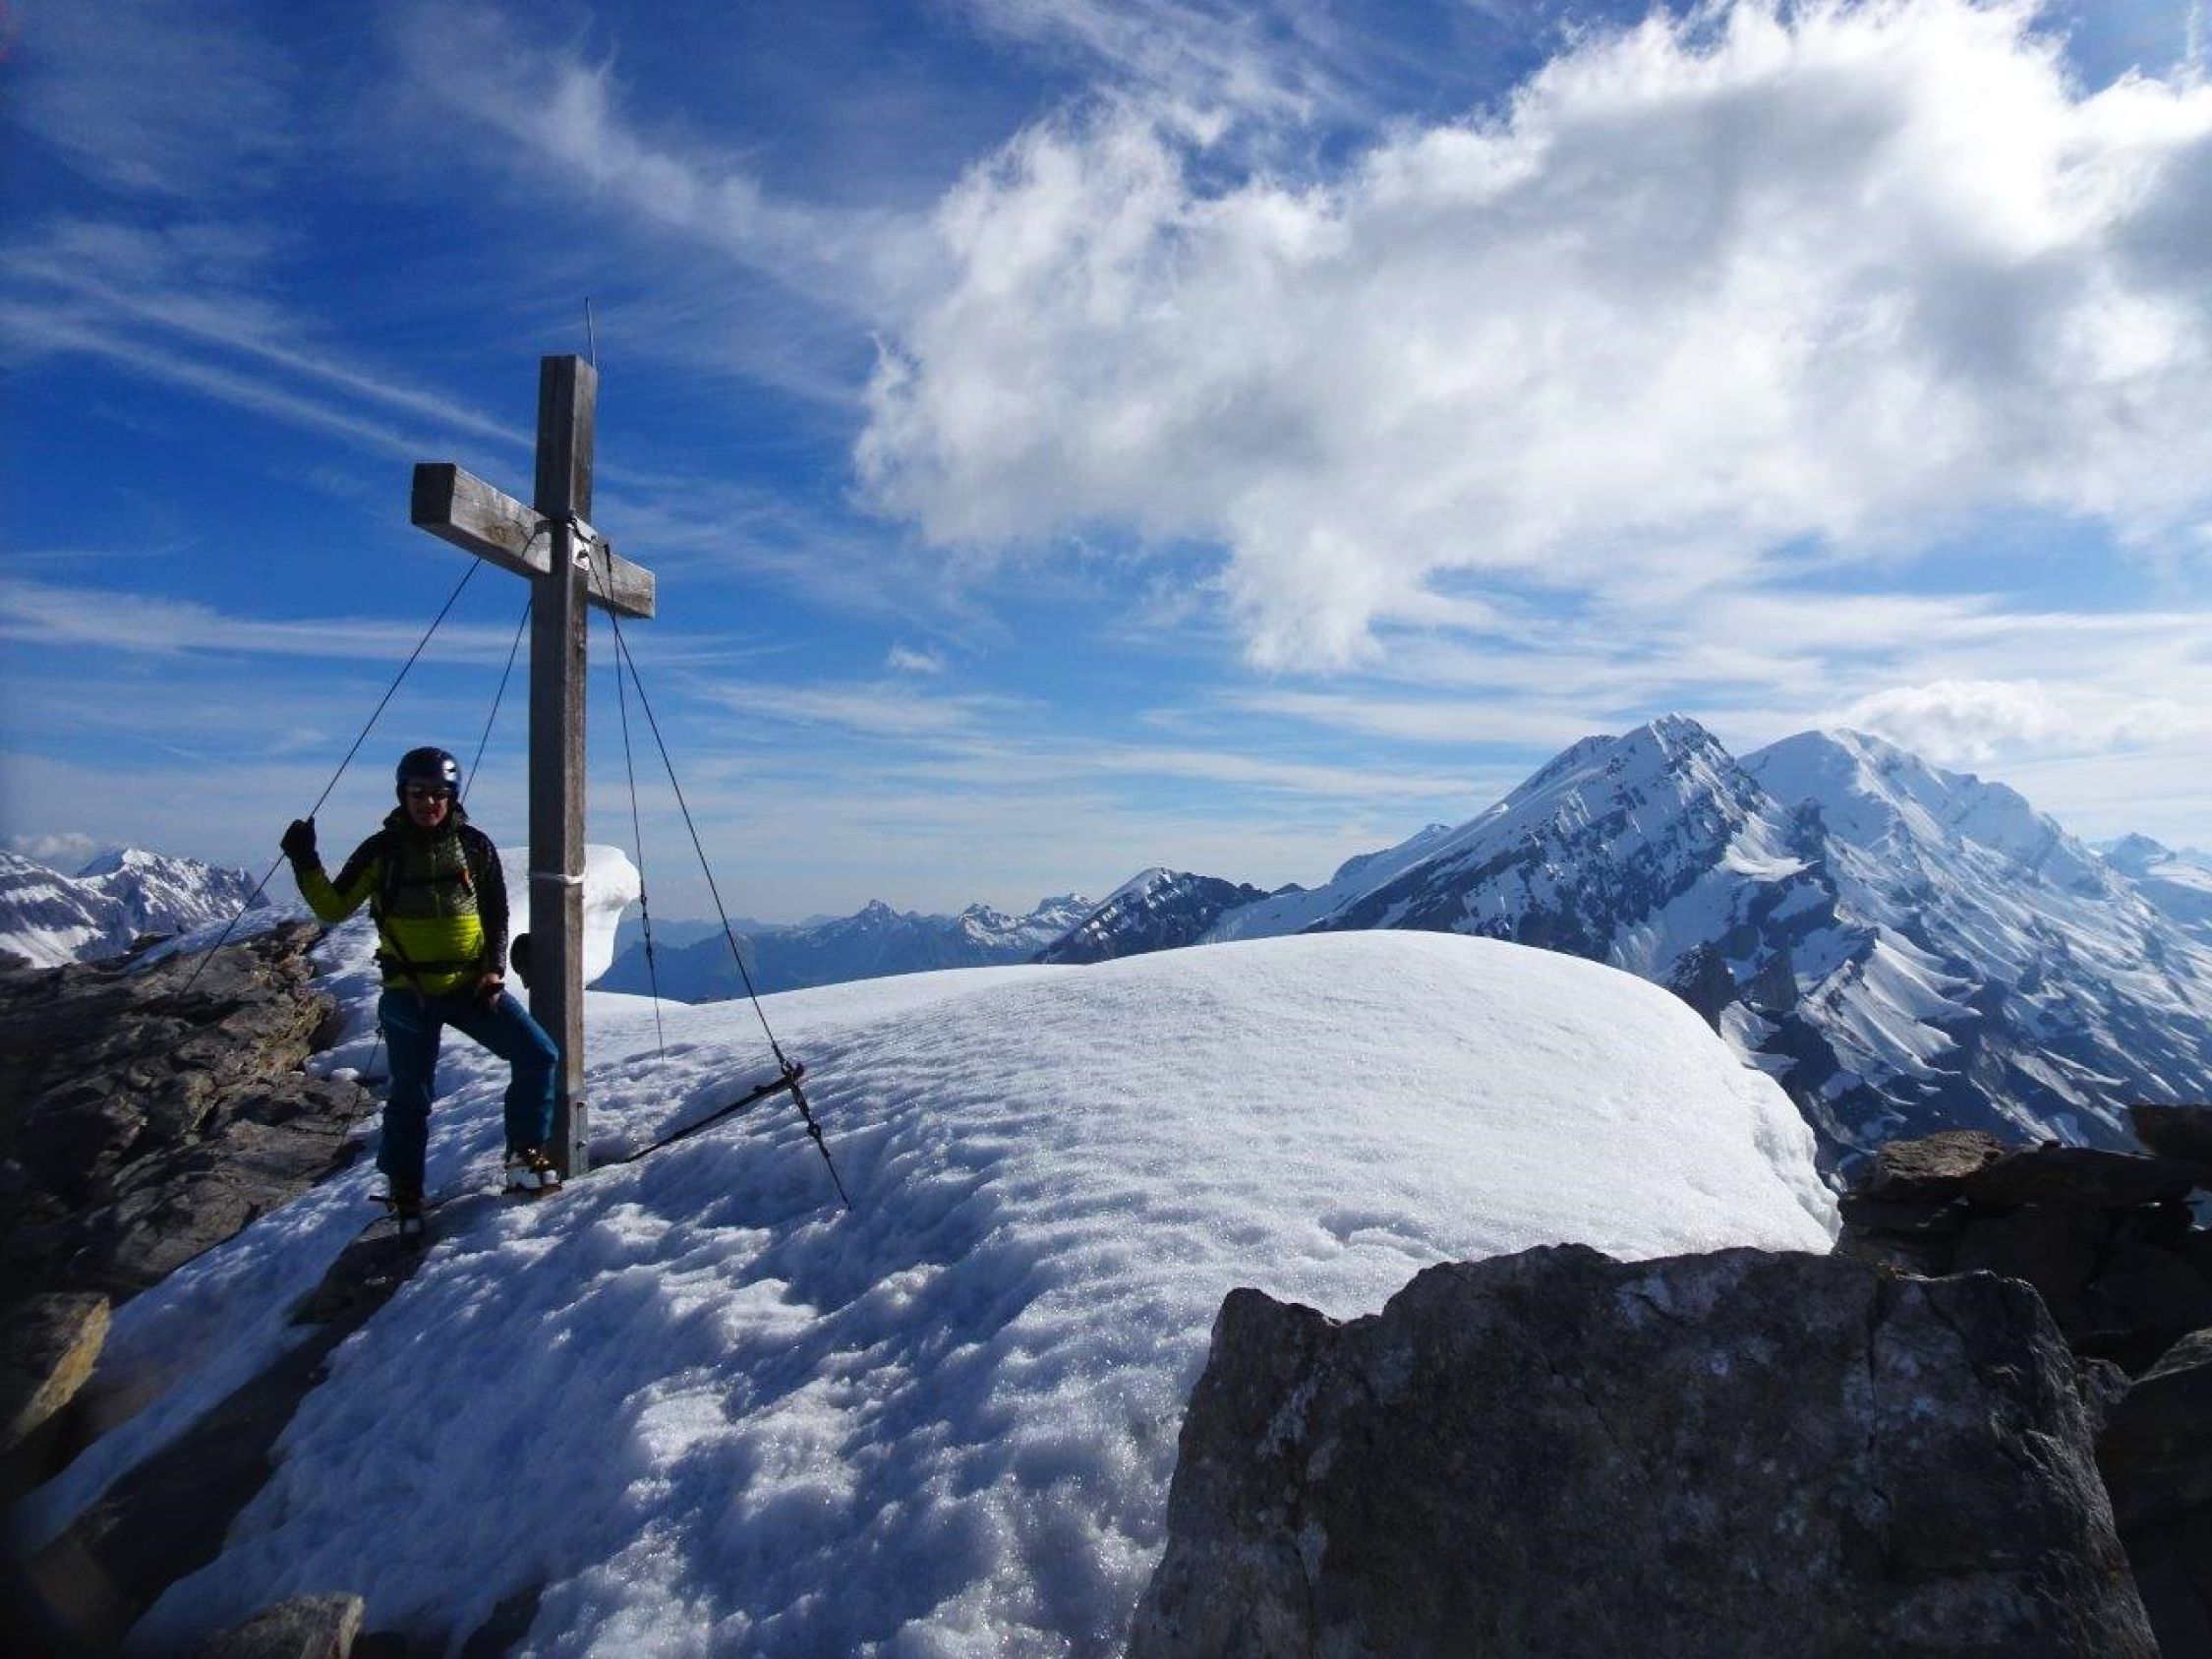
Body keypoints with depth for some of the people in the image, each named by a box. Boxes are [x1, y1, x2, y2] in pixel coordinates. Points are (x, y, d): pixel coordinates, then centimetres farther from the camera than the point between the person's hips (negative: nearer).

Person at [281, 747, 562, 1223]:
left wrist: (494, 971, -4)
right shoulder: (382, 850, -1)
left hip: (471, 986, 1)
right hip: (410, 992, -1)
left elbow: (497, 915, 7)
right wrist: (305, 865, -11)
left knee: (538, 1055, -9)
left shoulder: (475, 846, 2)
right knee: (411, 1094, 4)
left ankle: (526, 1155, 5)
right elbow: (334, 908, 2)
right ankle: (404, 1192, 21)